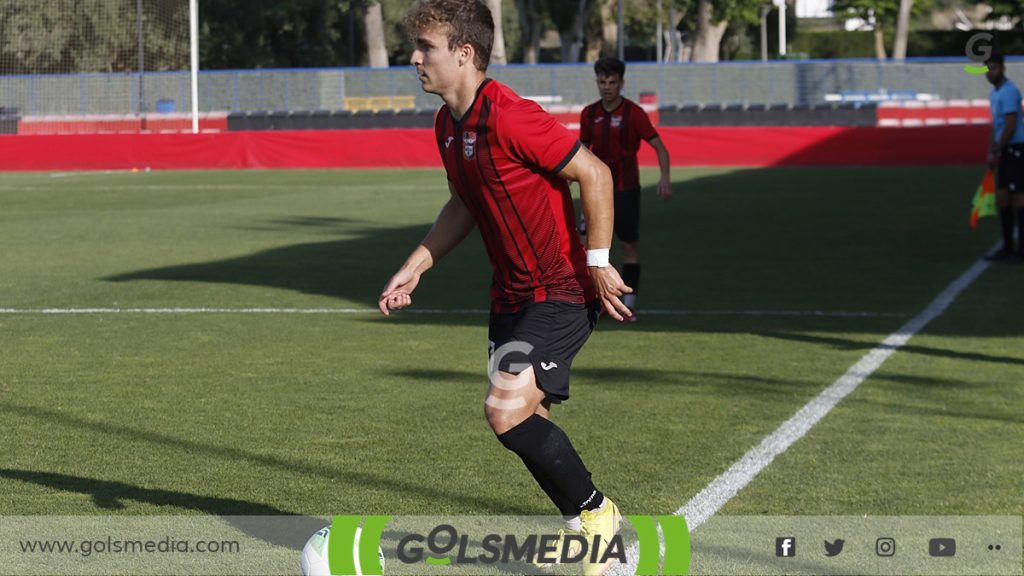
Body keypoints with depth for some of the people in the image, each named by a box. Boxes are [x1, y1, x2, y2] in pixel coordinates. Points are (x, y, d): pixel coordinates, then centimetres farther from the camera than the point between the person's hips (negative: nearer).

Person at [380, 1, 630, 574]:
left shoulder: (509, 117, -22)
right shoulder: (447, 125, 7)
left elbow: (594, 173, -20)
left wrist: (598, 262, -19)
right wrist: (415, 267, 14)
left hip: (561, 292, -9)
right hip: (512, 294, 9)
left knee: (507, 410, -18)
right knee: (520, 421, 11)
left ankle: (595, 513, 1)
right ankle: (588, 527, 28)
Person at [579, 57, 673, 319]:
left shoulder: (633, 113, -9)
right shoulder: (589, 114, 3)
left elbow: (659, 147, -11)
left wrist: (665, 177, -24)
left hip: (626, 189, -3)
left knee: (630, 245, 1)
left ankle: (629, 304, 8)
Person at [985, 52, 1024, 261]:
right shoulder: (995, 93, 15)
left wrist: (996, 152, -15)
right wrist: (991, 152, 14)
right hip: (1006, 152, 10)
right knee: (1002, 197, 9)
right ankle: (1007, 247, 16)